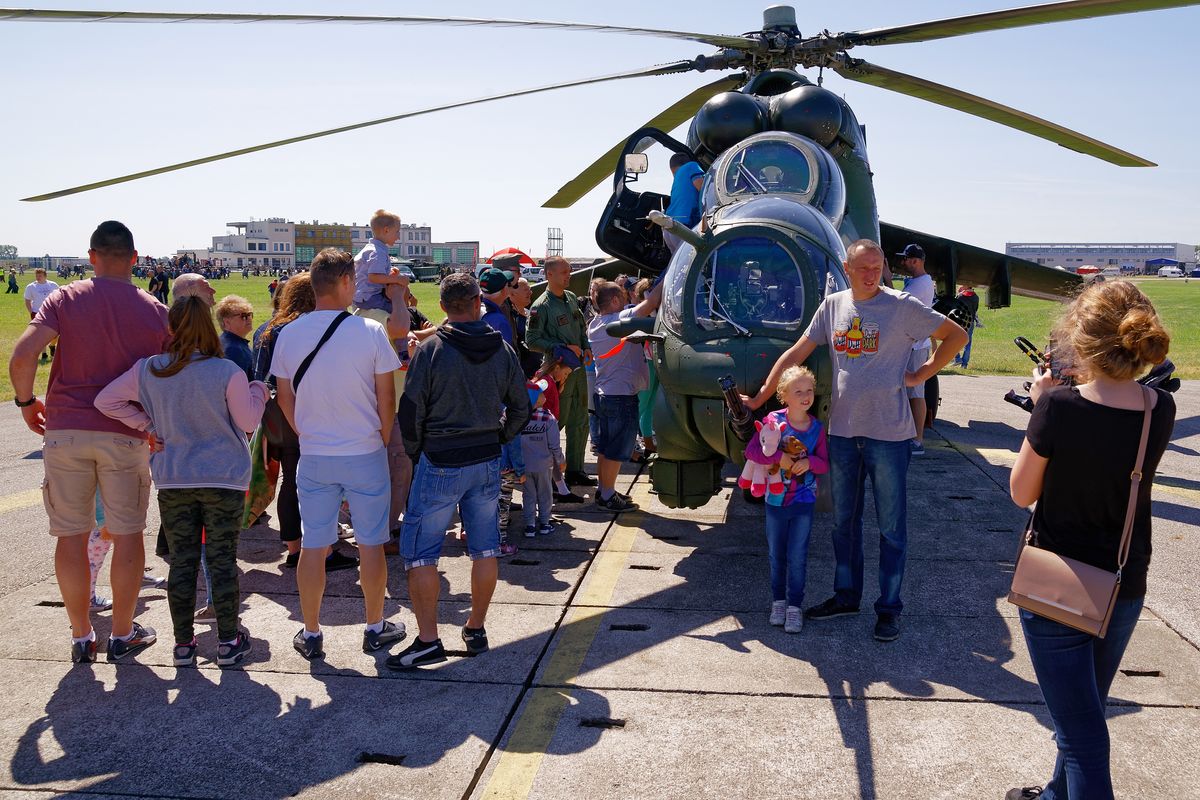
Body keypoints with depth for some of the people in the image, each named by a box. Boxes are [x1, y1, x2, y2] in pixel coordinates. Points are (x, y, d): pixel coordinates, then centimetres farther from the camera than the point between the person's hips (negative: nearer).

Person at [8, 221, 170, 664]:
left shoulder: (64, 299, 0)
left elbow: (22, 356, -12)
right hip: (126, 436, -1)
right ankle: (123, 634, 17)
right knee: (127, 534, 9)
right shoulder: (156, 312, 1)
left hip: (65, 429, 1)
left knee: (71, 535, 10)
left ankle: (81, 637, 18)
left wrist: (26, 401, 4)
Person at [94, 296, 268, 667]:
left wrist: (145, 425, 5)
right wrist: (258, 391, 11)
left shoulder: (146, 371, -3)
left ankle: (183, 644, 18)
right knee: (222, 560, 6)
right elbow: (248, 420, -5)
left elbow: (106, 400, 4)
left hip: (173, 483, 2)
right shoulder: (227, 372, -13)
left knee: (181, 561, 10)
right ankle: (228, 642, 14)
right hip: (224, 480, -2)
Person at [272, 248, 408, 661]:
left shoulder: (289, 335, -3)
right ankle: (375, 628, 23)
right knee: (371, 543, 10)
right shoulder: (371, 332, -11)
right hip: (365, 455, -2)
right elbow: (386, 399, -5)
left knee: (313, 546, 10)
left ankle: (311, 634, 20)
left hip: (314, 457, 2)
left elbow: (284, 398, 6)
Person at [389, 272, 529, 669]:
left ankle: (428, 640, 3)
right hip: (487, 462, 5)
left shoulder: (431, 349, -11)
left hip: (440, 464, -5)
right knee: (484, 550, 12)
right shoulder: (502, 349, 2)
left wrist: (415, 453, 6)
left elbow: (411, 409, -8)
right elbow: (520, 407, 9)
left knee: (420, 552, 3)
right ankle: (476, 630, 22)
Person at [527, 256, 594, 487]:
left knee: (580, 422, 11)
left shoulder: (572, 298, 11)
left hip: (578, 366, 8)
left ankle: (575, 470, 20)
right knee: (558, 420, -5)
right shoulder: (541, 307, -12)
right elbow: (532, 340, -14)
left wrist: (586, 347, 5)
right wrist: (563, 347, -19)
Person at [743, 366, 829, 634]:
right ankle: (778, 601, 27)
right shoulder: (773, 421, -10)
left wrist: (809, 461, -19)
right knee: (776, 556, 12)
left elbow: (825, 464, 1)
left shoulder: (817, 428, -3)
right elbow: (751, 451, -14)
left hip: (804, 503, 0)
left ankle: (795, 607, 13)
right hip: (775, 501, 0)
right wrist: (779, 458, -25)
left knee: (797, 557, 2)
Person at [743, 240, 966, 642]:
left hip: (888, 433, -4)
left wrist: (922, 374, -7)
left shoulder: (902, 306, -7)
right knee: (844, 521, 14)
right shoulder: (833, 306, 6)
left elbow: (956, 335, -3)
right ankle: (846, 595, 29)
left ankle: (889, 607, 16)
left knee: (891, 526, 5)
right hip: (842, 430, 5)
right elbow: (796, 354, 9)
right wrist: (761, 397, 7)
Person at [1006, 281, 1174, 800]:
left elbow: (1022, 493, -11)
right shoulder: (1160, 410, -8)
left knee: (1081, 733, 4)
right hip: (1125, 587, 6)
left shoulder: (1059, 407, -24)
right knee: (1085, 711, 26)